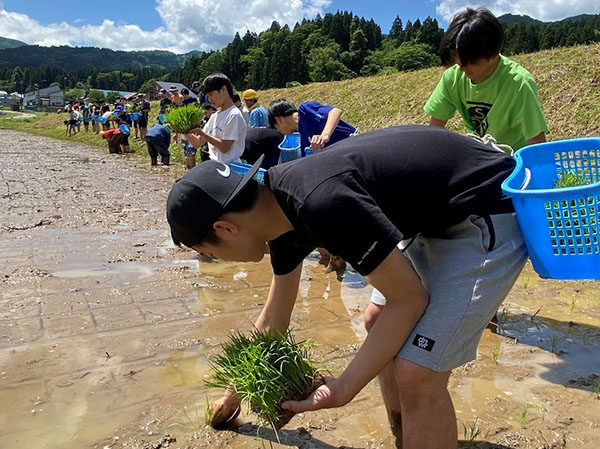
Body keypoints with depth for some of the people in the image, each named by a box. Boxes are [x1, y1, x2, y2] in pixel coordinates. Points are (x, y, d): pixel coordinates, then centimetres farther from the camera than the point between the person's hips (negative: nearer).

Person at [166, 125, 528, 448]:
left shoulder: (322, 202, -30)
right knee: (379, 327, 15)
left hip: (491, 215, -9)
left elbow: (409, 299, -19)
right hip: (438, 217, 9)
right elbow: (273, 319, 16)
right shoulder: (283, 209, 1)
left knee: (417, 373, -14)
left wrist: (341, 390, -17)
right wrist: (234, 394, 28)